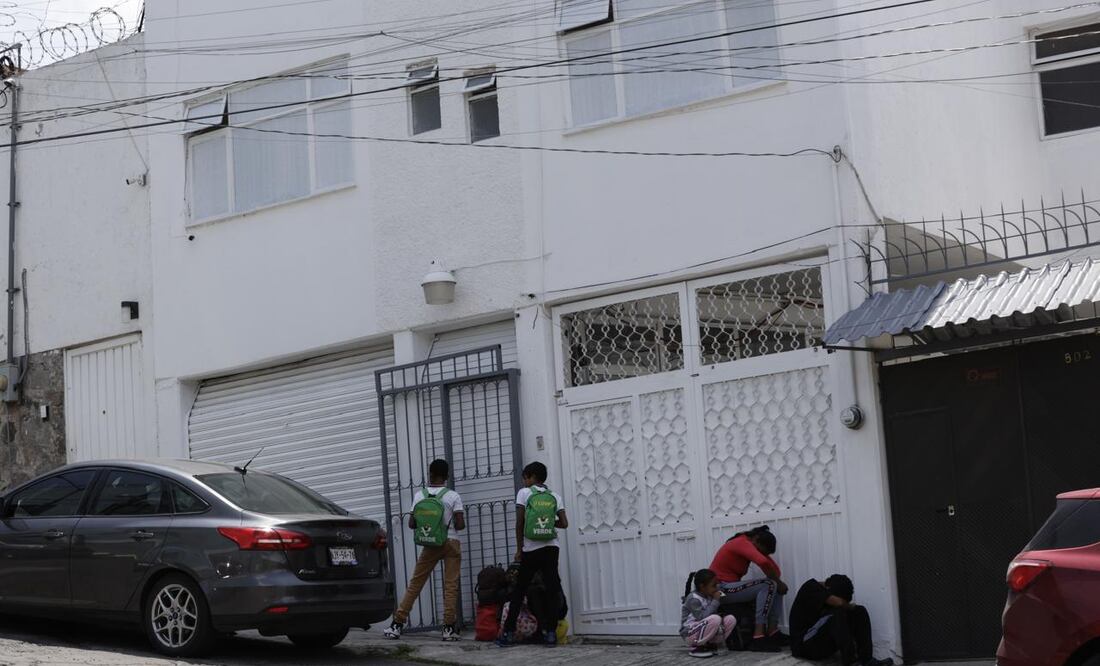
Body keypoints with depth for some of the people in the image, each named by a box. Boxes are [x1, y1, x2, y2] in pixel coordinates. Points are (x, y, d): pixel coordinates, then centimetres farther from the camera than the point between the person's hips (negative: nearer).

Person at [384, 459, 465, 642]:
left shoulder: (419, 495, -1)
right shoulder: (453, 497, -7)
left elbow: (411, 524, 0)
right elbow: (460, 525, -12)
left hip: (429, 546, 2)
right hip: (450, 544, -2)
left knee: (415, 584, 8)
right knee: (450, 586, 2)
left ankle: (398, 624, 7)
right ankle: (449, 628, -4)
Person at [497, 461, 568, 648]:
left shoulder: (524, 493, 0)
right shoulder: (555, 496, 8)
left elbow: (519, 523, -6)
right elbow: (564, 523, 0)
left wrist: (519, 549, -1)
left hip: (530, 550, -2)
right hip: (551, 548, 2)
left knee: (518, 591, 7)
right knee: (552, 589, 3)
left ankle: (508, 633, 6)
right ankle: (550, 632, -5)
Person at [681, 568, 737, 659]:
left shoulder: (709, 596, 9)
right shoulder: (693, 599, -19)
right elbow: (702, 617, -29)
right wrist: (715, 601, -23)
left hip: (704, 631, 9)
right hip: (690, 633, -9)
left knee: (731, 619, -4)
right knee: (715, 619, -34)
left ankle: (710, 644, 1)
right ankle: (696, 647, -17)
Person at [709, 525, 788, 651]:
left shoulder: (747, 545, 12)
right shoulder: (743, 543, -16)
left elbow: (774, 568, 8)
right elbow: (764, 562, -33)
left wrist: (777, 582, -11)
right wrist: (778, 582, -20)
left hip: (730, 587, 10)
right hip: (721, 589, -10)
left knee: (776, 588, 6)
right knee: (769, 586, -22)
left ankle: (772, 632, -5)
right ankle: (759, 637, -28)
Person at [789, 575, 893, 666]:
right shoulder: (811, 587, -14)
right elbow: (838, 602, -28)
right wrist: (849, 607, -8)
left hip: (824, 646, 8)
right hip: (804, 645, -8)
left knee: (859, 612, -4)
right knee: (836, 614, -30)